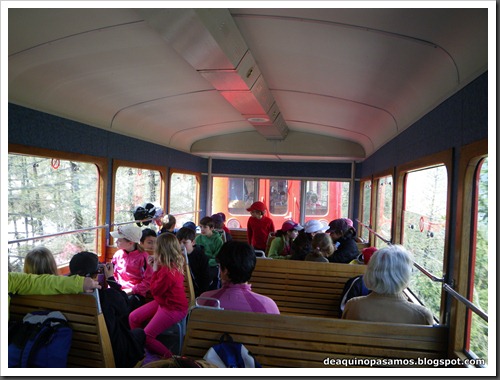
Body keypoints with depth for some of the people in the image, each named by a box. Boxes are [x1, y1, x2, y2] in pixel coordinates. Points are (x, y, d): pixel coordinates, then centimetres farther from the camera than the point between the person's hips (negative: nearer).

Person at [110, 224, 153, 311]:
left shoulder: (143, 256, -7)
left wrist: (131, 290, -13)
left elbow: (148, 280, -8)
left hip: (135, 293, -5)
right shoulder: (118, 254, 11)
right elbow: (113, 273, 20)